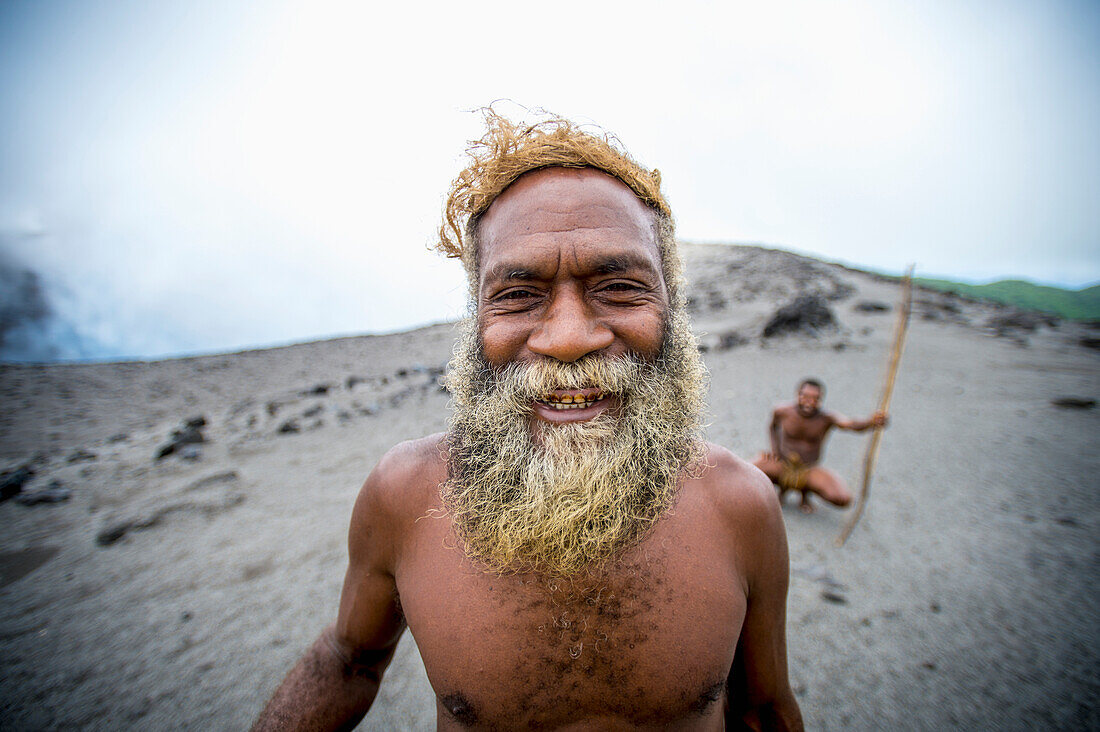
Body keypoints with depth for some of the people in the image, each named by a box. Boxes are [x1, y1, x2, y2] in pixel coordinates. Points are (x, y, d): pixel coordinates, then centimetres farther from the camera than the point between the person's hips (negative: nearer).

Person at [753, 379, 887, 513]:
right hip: (782, 465, 1)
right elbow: (773, 427, 15)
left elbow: (852, 424, -36)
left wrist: (871, 422, -58)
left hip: (809, 470, -1)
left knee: (842, 499, -26)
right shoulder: (783, 412, -9)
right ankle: (782, 487, 11)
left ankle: (806, 490, 11)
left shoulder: (826, 418, -15)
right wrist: (775, 450, 1)